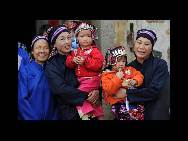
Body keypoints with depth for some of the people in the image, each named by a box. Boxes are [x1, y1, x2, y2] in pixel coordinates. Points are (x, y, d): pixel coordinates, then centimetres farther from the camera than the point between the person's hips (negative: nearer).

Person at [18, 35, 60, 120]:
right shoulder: (24, 71, -5)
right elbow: (22, 100, -11)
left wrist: (55, 117, -8)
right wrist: (34, 118, -18)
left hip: (52, 117, 2)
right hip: (31, 117, -2)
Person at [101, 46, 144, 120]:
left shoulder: (129, 69, 17)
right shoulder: (107, 75, 2)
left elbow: (139, 75, 15)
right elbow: (108, 90, -11)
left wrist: (134, 81, -5)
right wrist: (117, 78, -15)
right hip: (118, 101, -4)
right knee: (125, 114, -29)